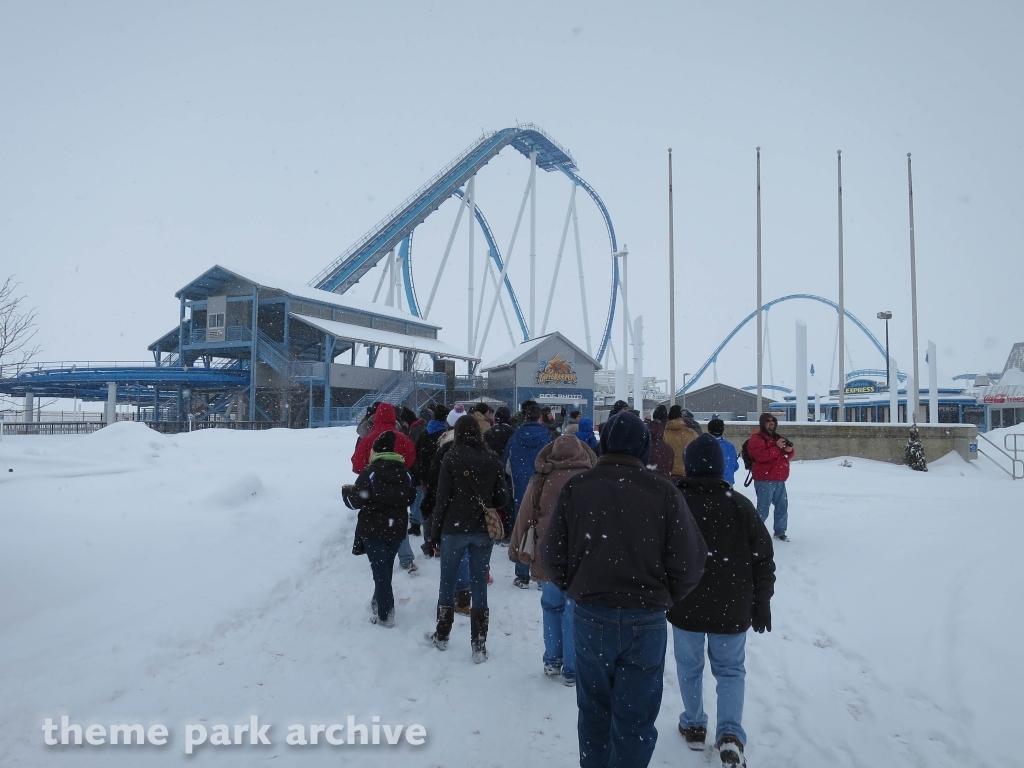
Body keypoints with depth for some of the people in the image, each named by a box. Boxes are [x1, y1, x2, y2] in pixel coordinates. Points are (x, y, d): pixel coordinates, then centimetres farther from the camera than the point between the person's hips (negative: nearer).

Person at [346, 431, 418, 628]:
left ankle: (385, 614, 0)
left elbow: (357, 501, -15)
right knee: (386, 567, 20)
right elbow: (410, 499, 8)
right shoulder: (405, 473, 1)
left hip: (373, 529, -5)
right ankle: (379, 601, 35)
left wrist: (347, 492, 5)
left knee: (380, 569, 0)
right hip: (397, 529, 5)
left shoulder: (370, 472, -14)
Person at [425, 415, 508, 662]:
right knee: (479, 586, 8)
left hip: (454, 529, -2)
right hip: (484, 531, 3)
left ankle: (441, 637, 27)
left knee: (447, 584, 13)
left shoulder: (451, 458, -9)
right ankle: (479, 646, 10)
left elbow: (443, 498, -9)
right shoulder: (492, 460, 0)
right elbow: (500, 498, 3)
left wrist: (435, 531, -1)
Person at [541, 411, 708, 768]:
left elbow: (553, 556, -3)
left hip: (590, 617, 2)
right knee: (635, 720, 12)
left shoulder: (575, 487, -6)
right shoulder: (665, 493, -11)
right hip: (646, 621, -2)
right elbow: (689, 563, -9)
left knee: (595, 711, 21)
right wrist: (663, 598, 10)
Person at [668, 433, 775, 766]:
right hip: (731, 609, 1)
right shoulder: (740, 505, -7)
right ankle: (730, 734, 0)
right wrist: (761, 604, 9)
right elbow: (763, 559, -2)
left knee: (690, 667, 19)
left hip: (685, 607, 0)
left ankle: (694, 727, 31)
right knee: (730, 669, 15)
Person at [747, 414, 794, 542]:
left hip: (779, 480, 8)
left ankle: (780, 531, 27)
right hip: (765, 480, -8)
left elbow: (790, 456, 21)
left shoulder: (777, 437, 19)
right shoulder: (756, 438, -7)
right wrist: (777, 447, -21)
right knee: (763, 509, -9)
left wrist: (789, 450, -3)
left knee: (782, 506, 13)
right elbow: (761, 455, -23)